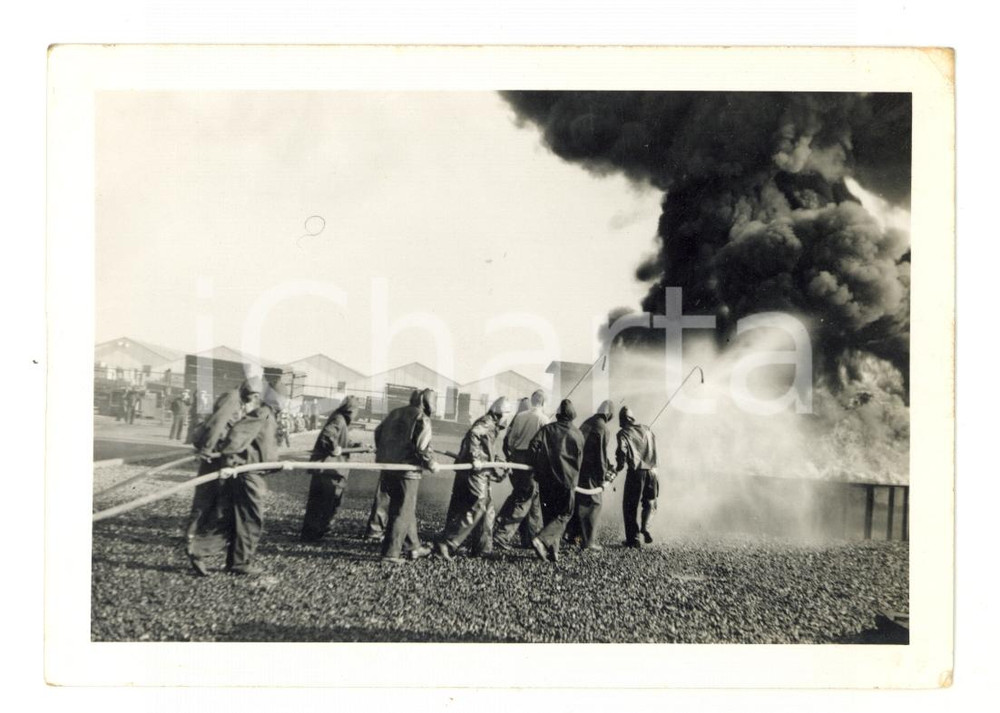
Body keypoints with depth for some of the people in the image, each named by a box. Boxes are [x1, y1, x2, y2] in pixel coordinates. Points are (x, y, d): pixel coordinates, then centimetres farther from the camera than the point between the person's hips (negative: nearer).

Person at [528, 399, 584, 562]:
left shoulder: (547, 429, 5)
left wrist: (537, 468, 4)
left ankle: (552, 550, 12)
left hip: (545, 479, 2)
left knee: (549, 515, 13)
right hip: (566, 480, -2)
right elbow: (579, 459, 11)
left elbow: (533, 447, -7)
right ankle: (542, 540, -16)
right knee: (563, 515, 5)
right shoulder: (578, 434, 4)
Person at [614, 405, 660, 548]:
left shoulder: (623, 433, -1)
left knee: (630, 506, 8)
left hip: (635, 472, -4)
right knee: (649, 503, 21)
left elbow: (622, 452, -14)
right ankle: (645, 527, -3)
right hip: (651, 471, 4)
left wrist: (619, 467, 0)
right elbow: (654, 444, 12)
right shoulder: (646, 429, 14)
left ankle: (633, 539, 6)